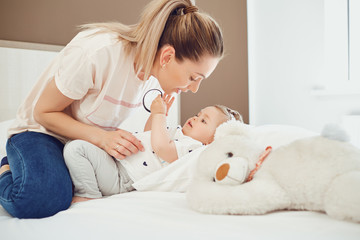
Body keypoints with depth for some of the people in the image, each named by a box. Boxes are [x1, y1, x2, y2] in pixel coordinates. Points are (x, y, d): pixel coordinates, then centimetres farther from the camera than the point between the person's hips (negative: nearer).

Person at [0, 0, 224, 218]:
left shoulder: (153, 69, -11)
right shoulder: (97, 53, -33)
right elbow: (43, 112, -20)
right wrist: (101, 137, -33)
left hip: (93, 138, 7)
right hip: (41, 131, -6)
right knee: (43, 198, -34)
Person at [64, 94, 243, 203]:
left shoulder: (193, 146, -14)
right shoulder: (179, 132, 18)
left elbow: (161, 147, -31)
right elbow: (148, 134, 31)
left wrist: (159, 114, -18)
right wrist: (157, 114, 15)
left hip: (121, 179, -11)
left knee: (75, 148, -23)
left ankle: (89, 195, -14)